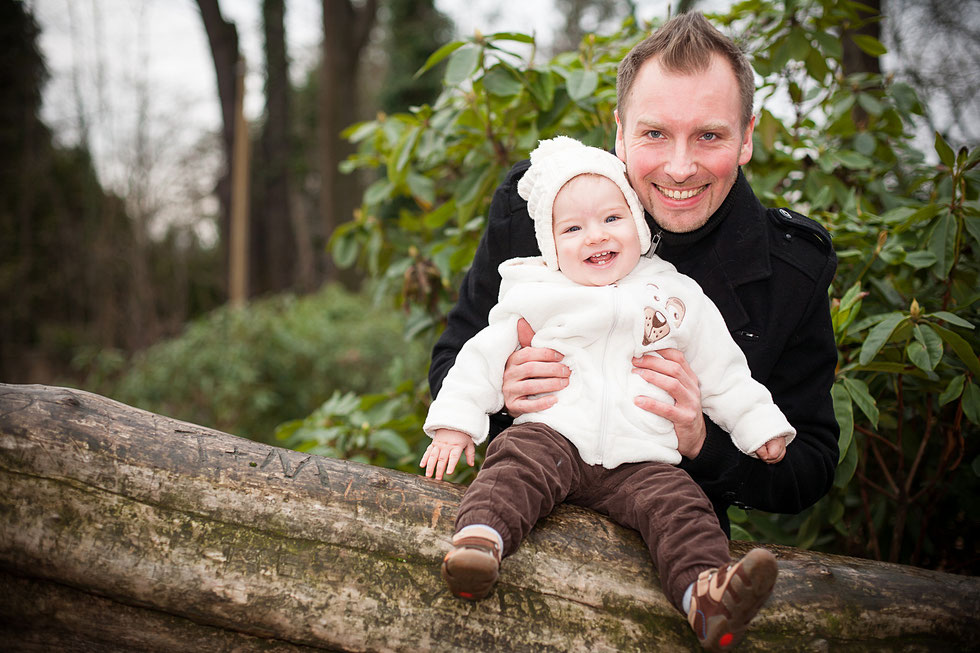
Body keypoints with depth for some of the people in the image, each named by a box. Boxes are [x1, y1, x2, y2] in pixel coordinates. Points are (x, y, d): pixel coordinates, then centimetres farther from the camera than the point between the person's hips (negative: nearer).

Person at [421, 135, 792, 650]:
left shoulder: (677, 297, 15)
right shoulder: (538, 298, 11)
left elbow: (723, 373, 22)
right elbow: (484, 358, 14)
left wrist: (761, 429, 19)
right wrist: (453, 424, 5)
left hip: (638, 460, 1)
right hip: (551, 436, 0)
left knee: (678, 505, -25)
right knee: (515, 468, -30)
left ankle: (704, 596, -43)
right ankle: (480, 538, -50)